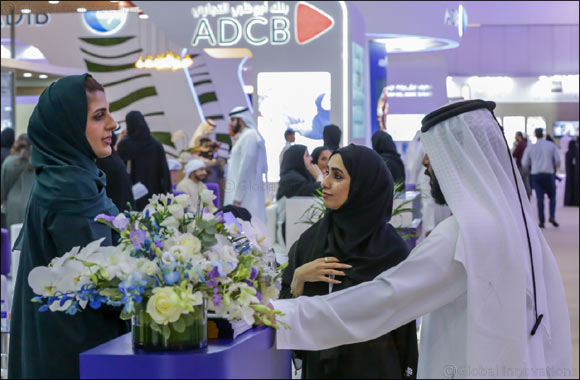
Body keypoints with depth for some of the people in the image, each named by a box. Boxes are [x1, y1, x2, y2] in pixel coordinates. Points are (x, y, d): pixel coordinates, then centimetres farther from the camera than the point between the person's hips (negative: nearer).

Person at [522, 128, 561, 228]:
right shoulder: (551, 145, -1)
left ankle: (542, 221, 0)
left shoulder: (530, 148, 2)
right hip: (548, 174, -1)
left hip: (535, 175, 1)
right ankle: (552, 216, -6)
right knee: (552, 196, 12)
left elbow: (524, 164, 5)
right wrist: (555, 167, 18)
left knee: (540, 198, 4)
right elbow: (557, 160, -2)